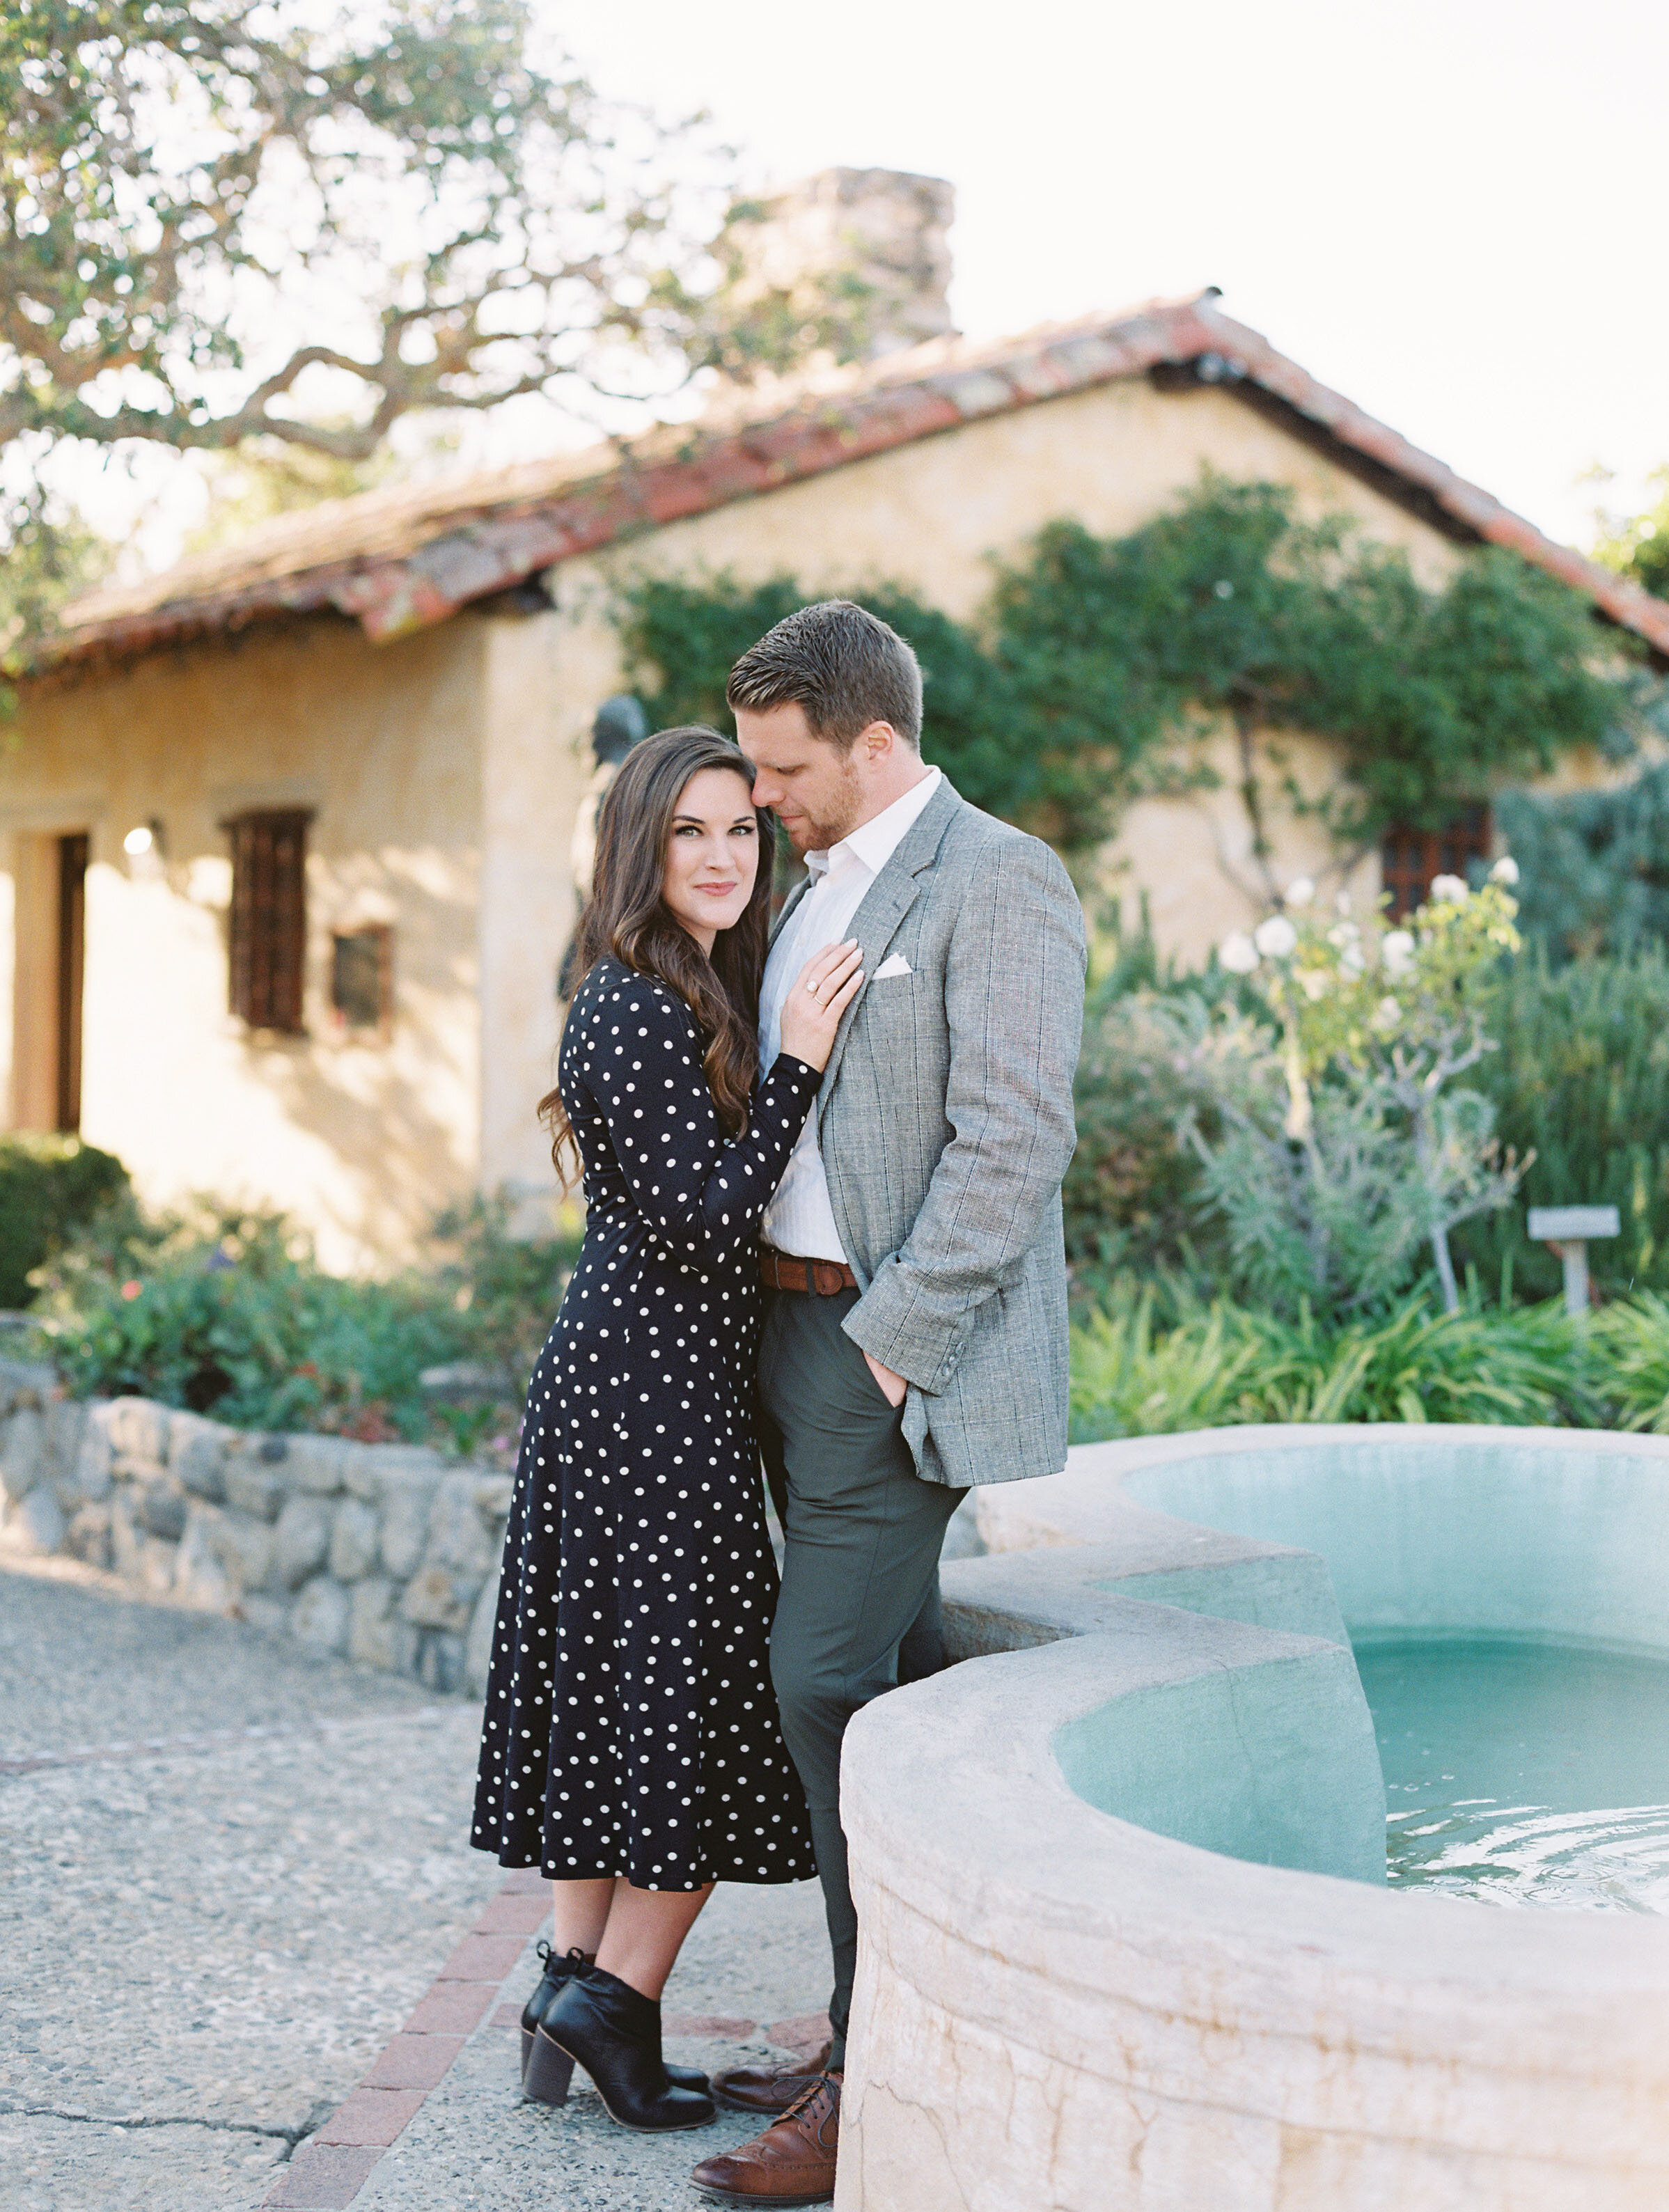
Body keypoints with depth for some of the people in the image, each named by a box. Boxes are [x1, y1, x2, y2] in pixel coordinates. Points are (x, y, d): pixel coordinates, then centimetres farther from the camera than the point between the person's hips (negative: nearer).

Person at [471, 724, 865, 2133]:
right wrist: (796, 1064, -20)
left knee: (618, 1678, 12)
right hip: (657, 1382, -10)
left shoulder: (690, 994, 15)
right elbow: (703, 1218, -19)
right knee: (706, 1691, -1)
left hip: (624, 1372, 10)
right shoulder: (639, 1008, -15)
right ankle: (615, 1999, 7)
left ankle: (575, 1985, 19)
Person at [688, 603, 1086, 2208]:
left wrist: (893, 1338, -20)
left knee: (829, 1681, -11)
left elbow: (1014, 1141, -19)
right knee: (889, 1684, 13)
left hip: (897, 1348, -9)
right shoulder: (822, 886, 17)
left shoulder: (997, 883, -11)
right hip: (801, 1331, 9)